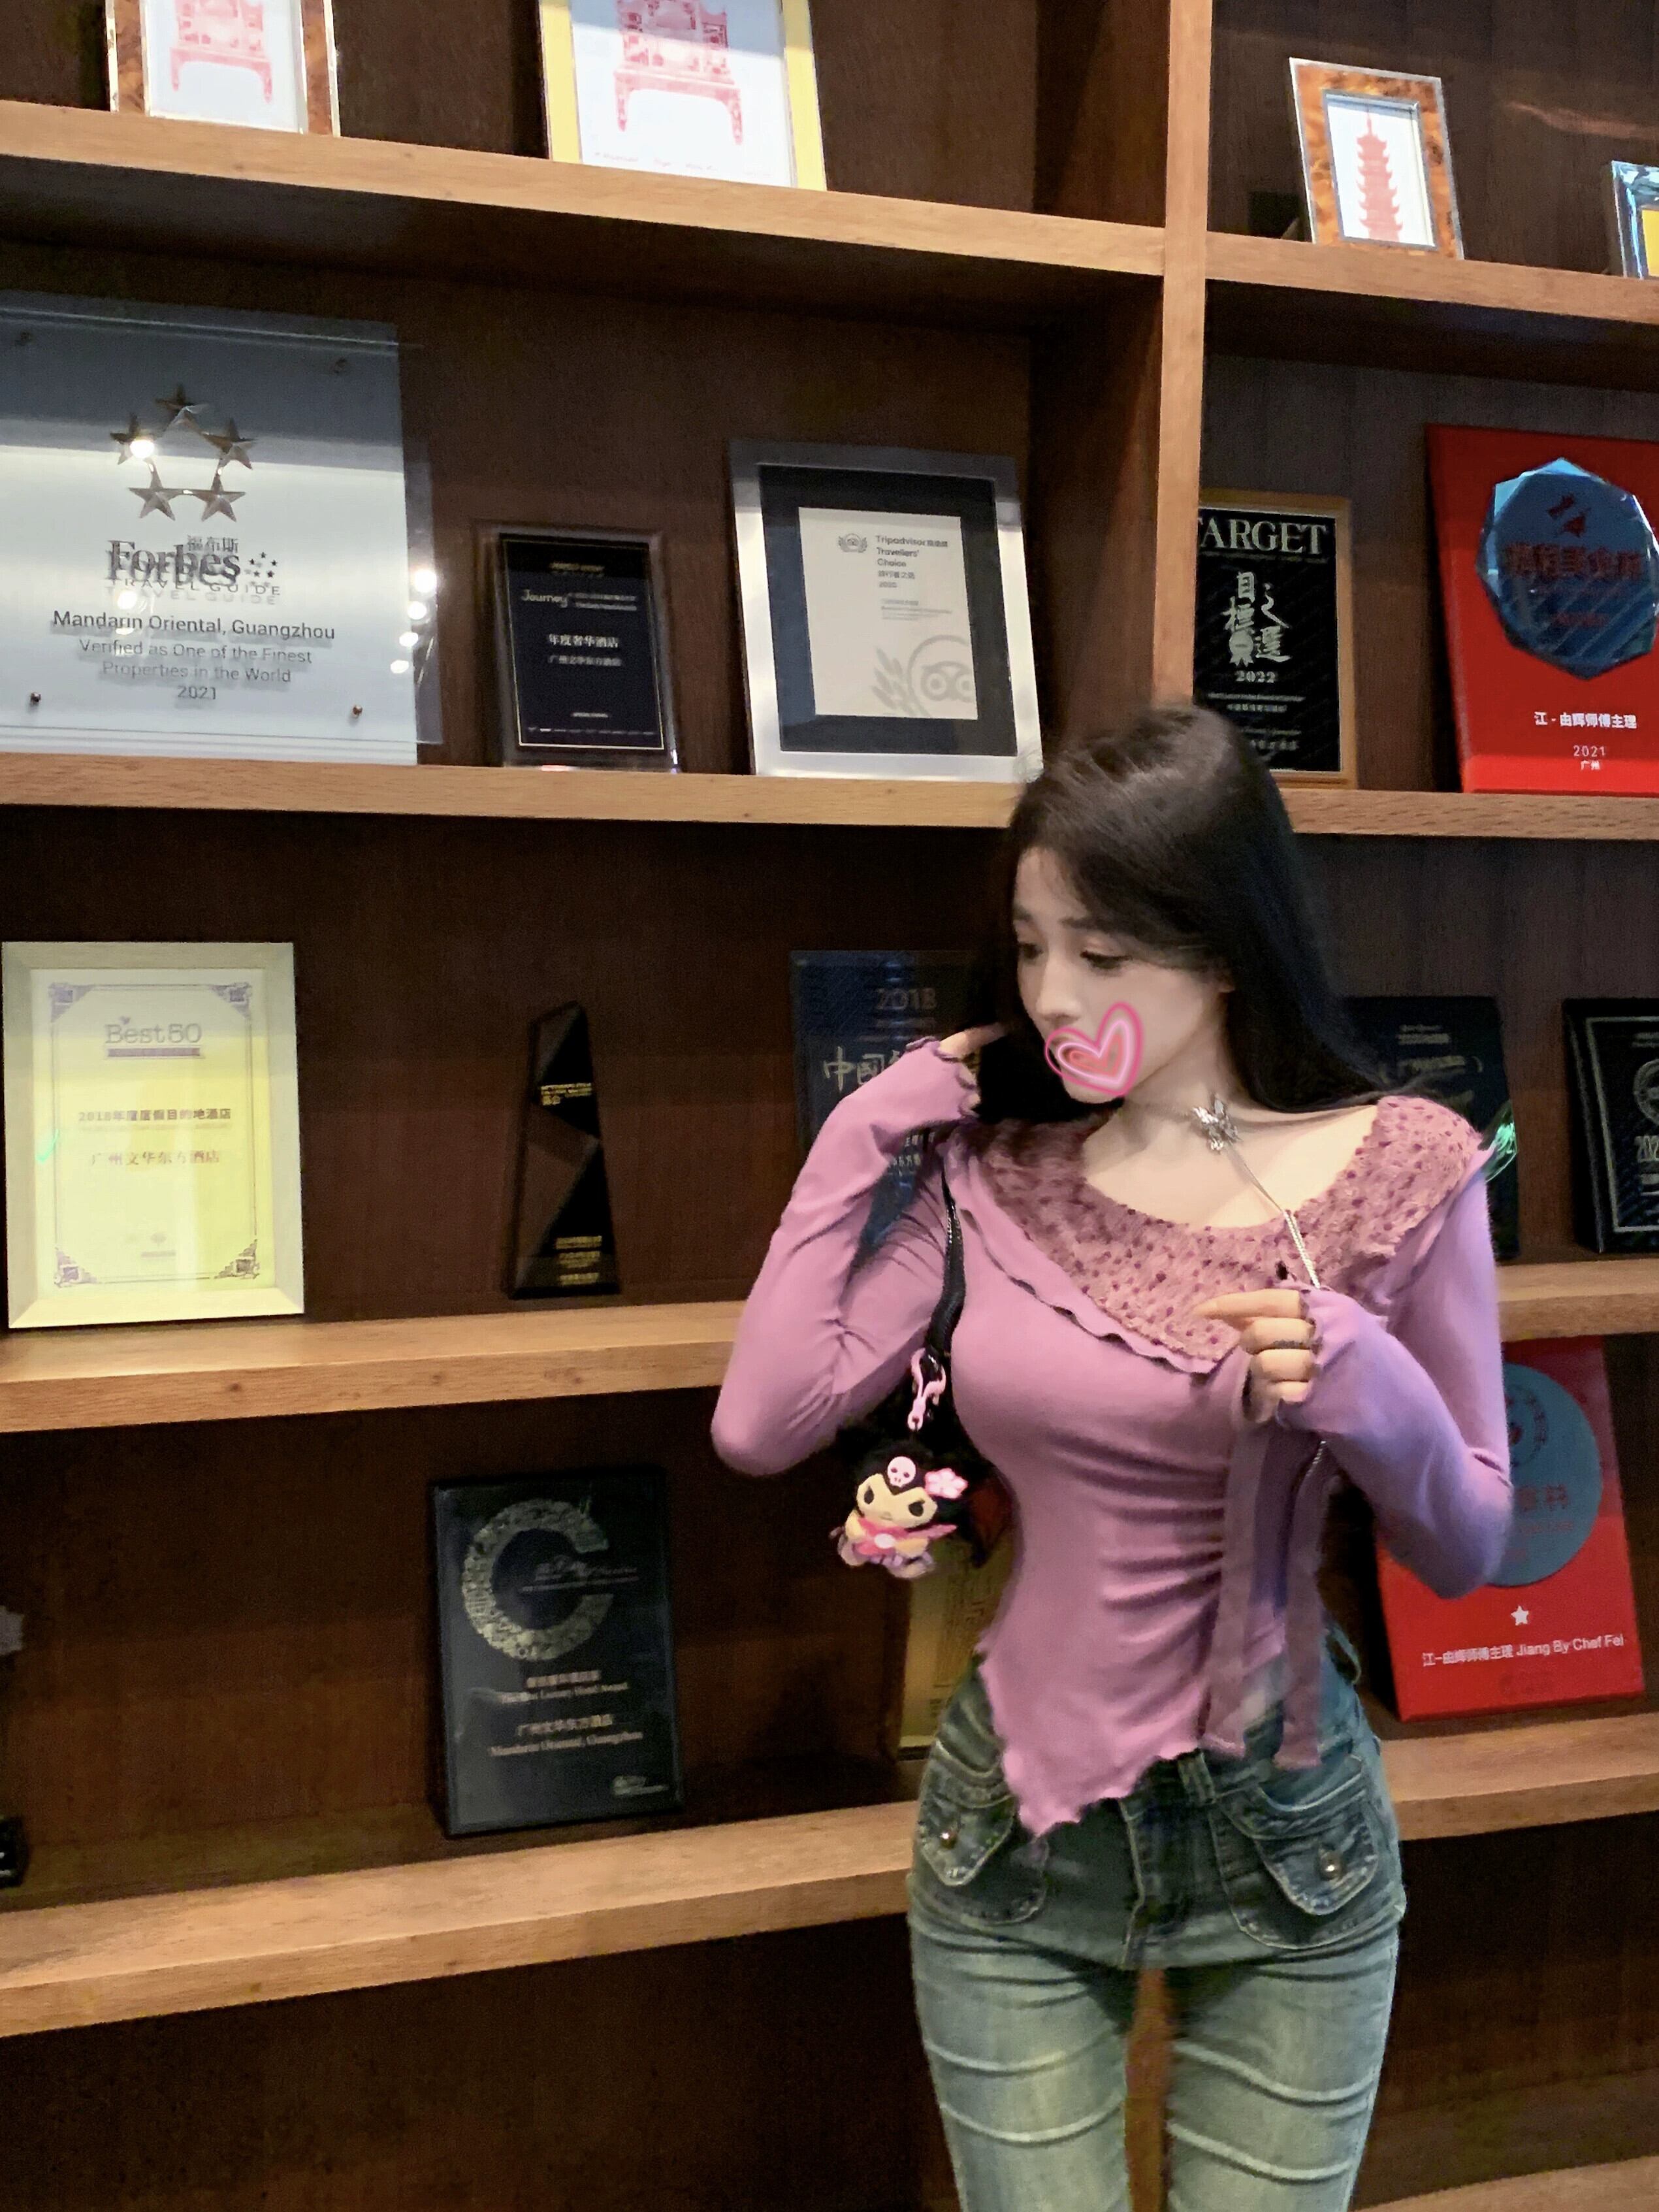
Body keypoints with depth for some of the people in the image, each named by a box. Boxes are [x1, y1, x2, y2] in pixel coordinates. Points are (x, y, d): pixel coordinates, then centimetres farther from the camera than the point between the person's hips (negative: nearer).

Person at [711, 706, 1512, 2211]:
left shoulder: (1400, 1169, -10)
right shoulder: (999, 1168, -5)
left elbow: (1468, 1552, -3)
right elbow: (761, 1426, -10)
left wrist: (1375, 1394, -24)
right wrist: (859, 1138, -8)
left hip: (1280, 1843, -1)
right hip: (1010, 1825, 1)